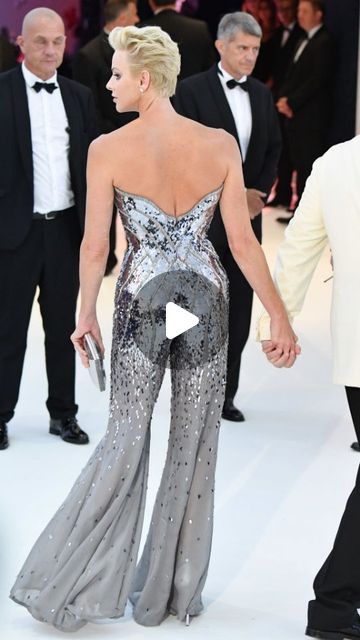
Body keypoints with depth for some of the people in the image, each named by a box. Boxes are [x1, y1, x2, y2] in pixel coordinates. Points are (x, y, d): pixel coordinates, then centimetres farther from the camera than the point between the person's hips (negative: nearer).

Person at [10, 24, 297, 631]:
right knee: (195, 445, 11)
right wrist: (279, 314, 4)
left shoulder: (108, 150, -9)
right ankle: (175, 589, 22)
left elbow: (95, 245, -4)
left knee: (126, 438, 11)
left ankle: (66, 585, 16)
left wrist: (86, 314, 10)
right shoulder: (221, 145, -5)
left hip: (141, 298, -1)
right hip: (206, 297, 1)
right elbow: (242, 240, -4)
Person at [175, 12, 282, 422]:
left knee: (239, 311, 5)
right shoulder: (192, 91, -6)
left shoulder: (261, 94, 11)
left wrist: (258, 194, -2)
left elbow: (273, 149, 15)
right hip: (205, 215, -5)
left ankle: (225, 394, 15)